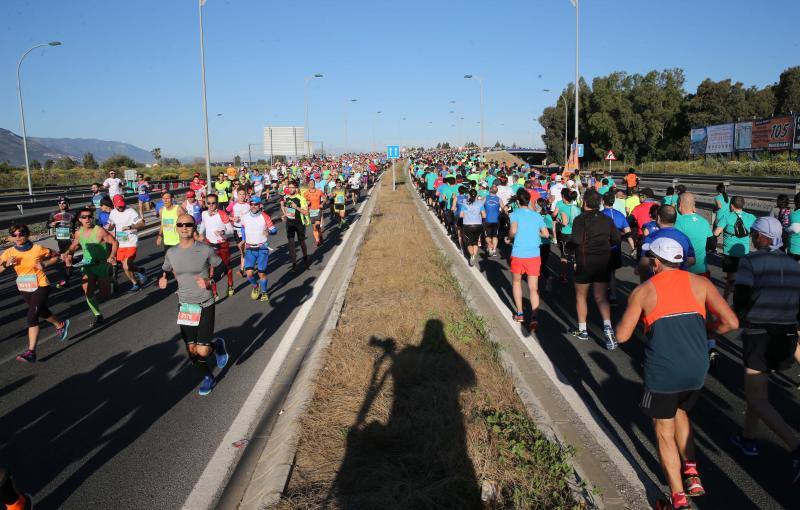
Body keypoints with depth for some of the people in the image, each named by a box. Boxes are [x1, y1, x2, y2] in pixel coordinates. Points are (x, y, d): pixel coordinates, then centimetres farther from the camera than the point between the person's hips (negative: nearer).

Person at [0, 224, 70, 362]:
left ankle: (31, 351, -14)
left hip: (41, 287, -5)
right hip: (24, 290, 5)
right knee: (42, 311, 24)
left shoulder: (38, 249, -14)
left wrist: (45, 264, -16)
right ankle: (61, 325, 54)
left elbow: (56, 256, 0)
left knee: (32, 316, -15)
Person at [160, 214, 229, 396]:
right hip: (184, 305, 4)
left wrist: (209, 282, -17)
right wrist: (162, 281, -7)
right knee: (192, 351, 9)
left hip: (205, 305, -4)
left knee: (203, 351, -8)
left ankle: (217, 345, 28)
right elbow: (165, 271, 15)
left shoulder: (205, 250, -11)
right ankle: (208, 377, 34)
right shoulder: (171, 252, 0)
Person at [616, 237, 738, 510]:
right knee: (680, 413, 30)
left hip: (662, 372, -3)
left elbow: (621, 336, -5)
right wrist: (703, 329, 15)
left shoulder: (642, 292, -5)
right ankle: (691, 474, 23)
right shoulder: (700, 283, 1)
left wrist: (635, 315, 14)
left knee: (665, 432, 12)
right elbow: (731, 322, -4)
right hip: (697, 370, 4)